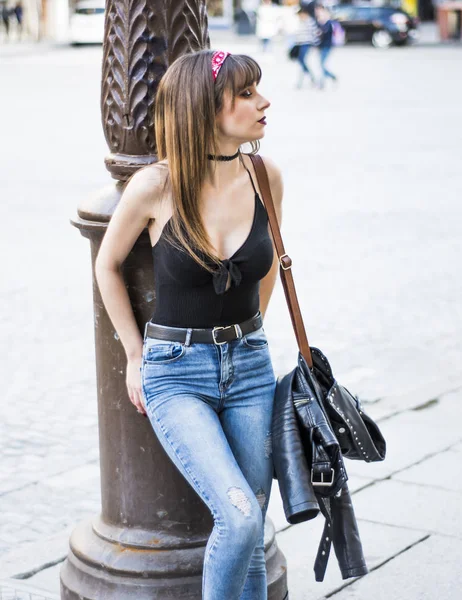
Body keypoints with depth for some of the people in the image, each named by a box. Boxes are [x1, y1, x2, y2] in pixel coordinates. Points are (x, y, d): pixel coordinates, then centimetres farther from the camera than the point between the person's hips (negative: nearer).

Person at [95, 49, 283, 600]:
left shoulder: (265, 178, -3)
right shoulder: (156, 185, -14)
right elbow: (108, 265, 2)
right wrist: (136, 354, 3)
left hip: (249, 368, 4)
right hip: (176, 373, -4)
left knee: (248, 540, 5)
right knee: (239, 519, -19)